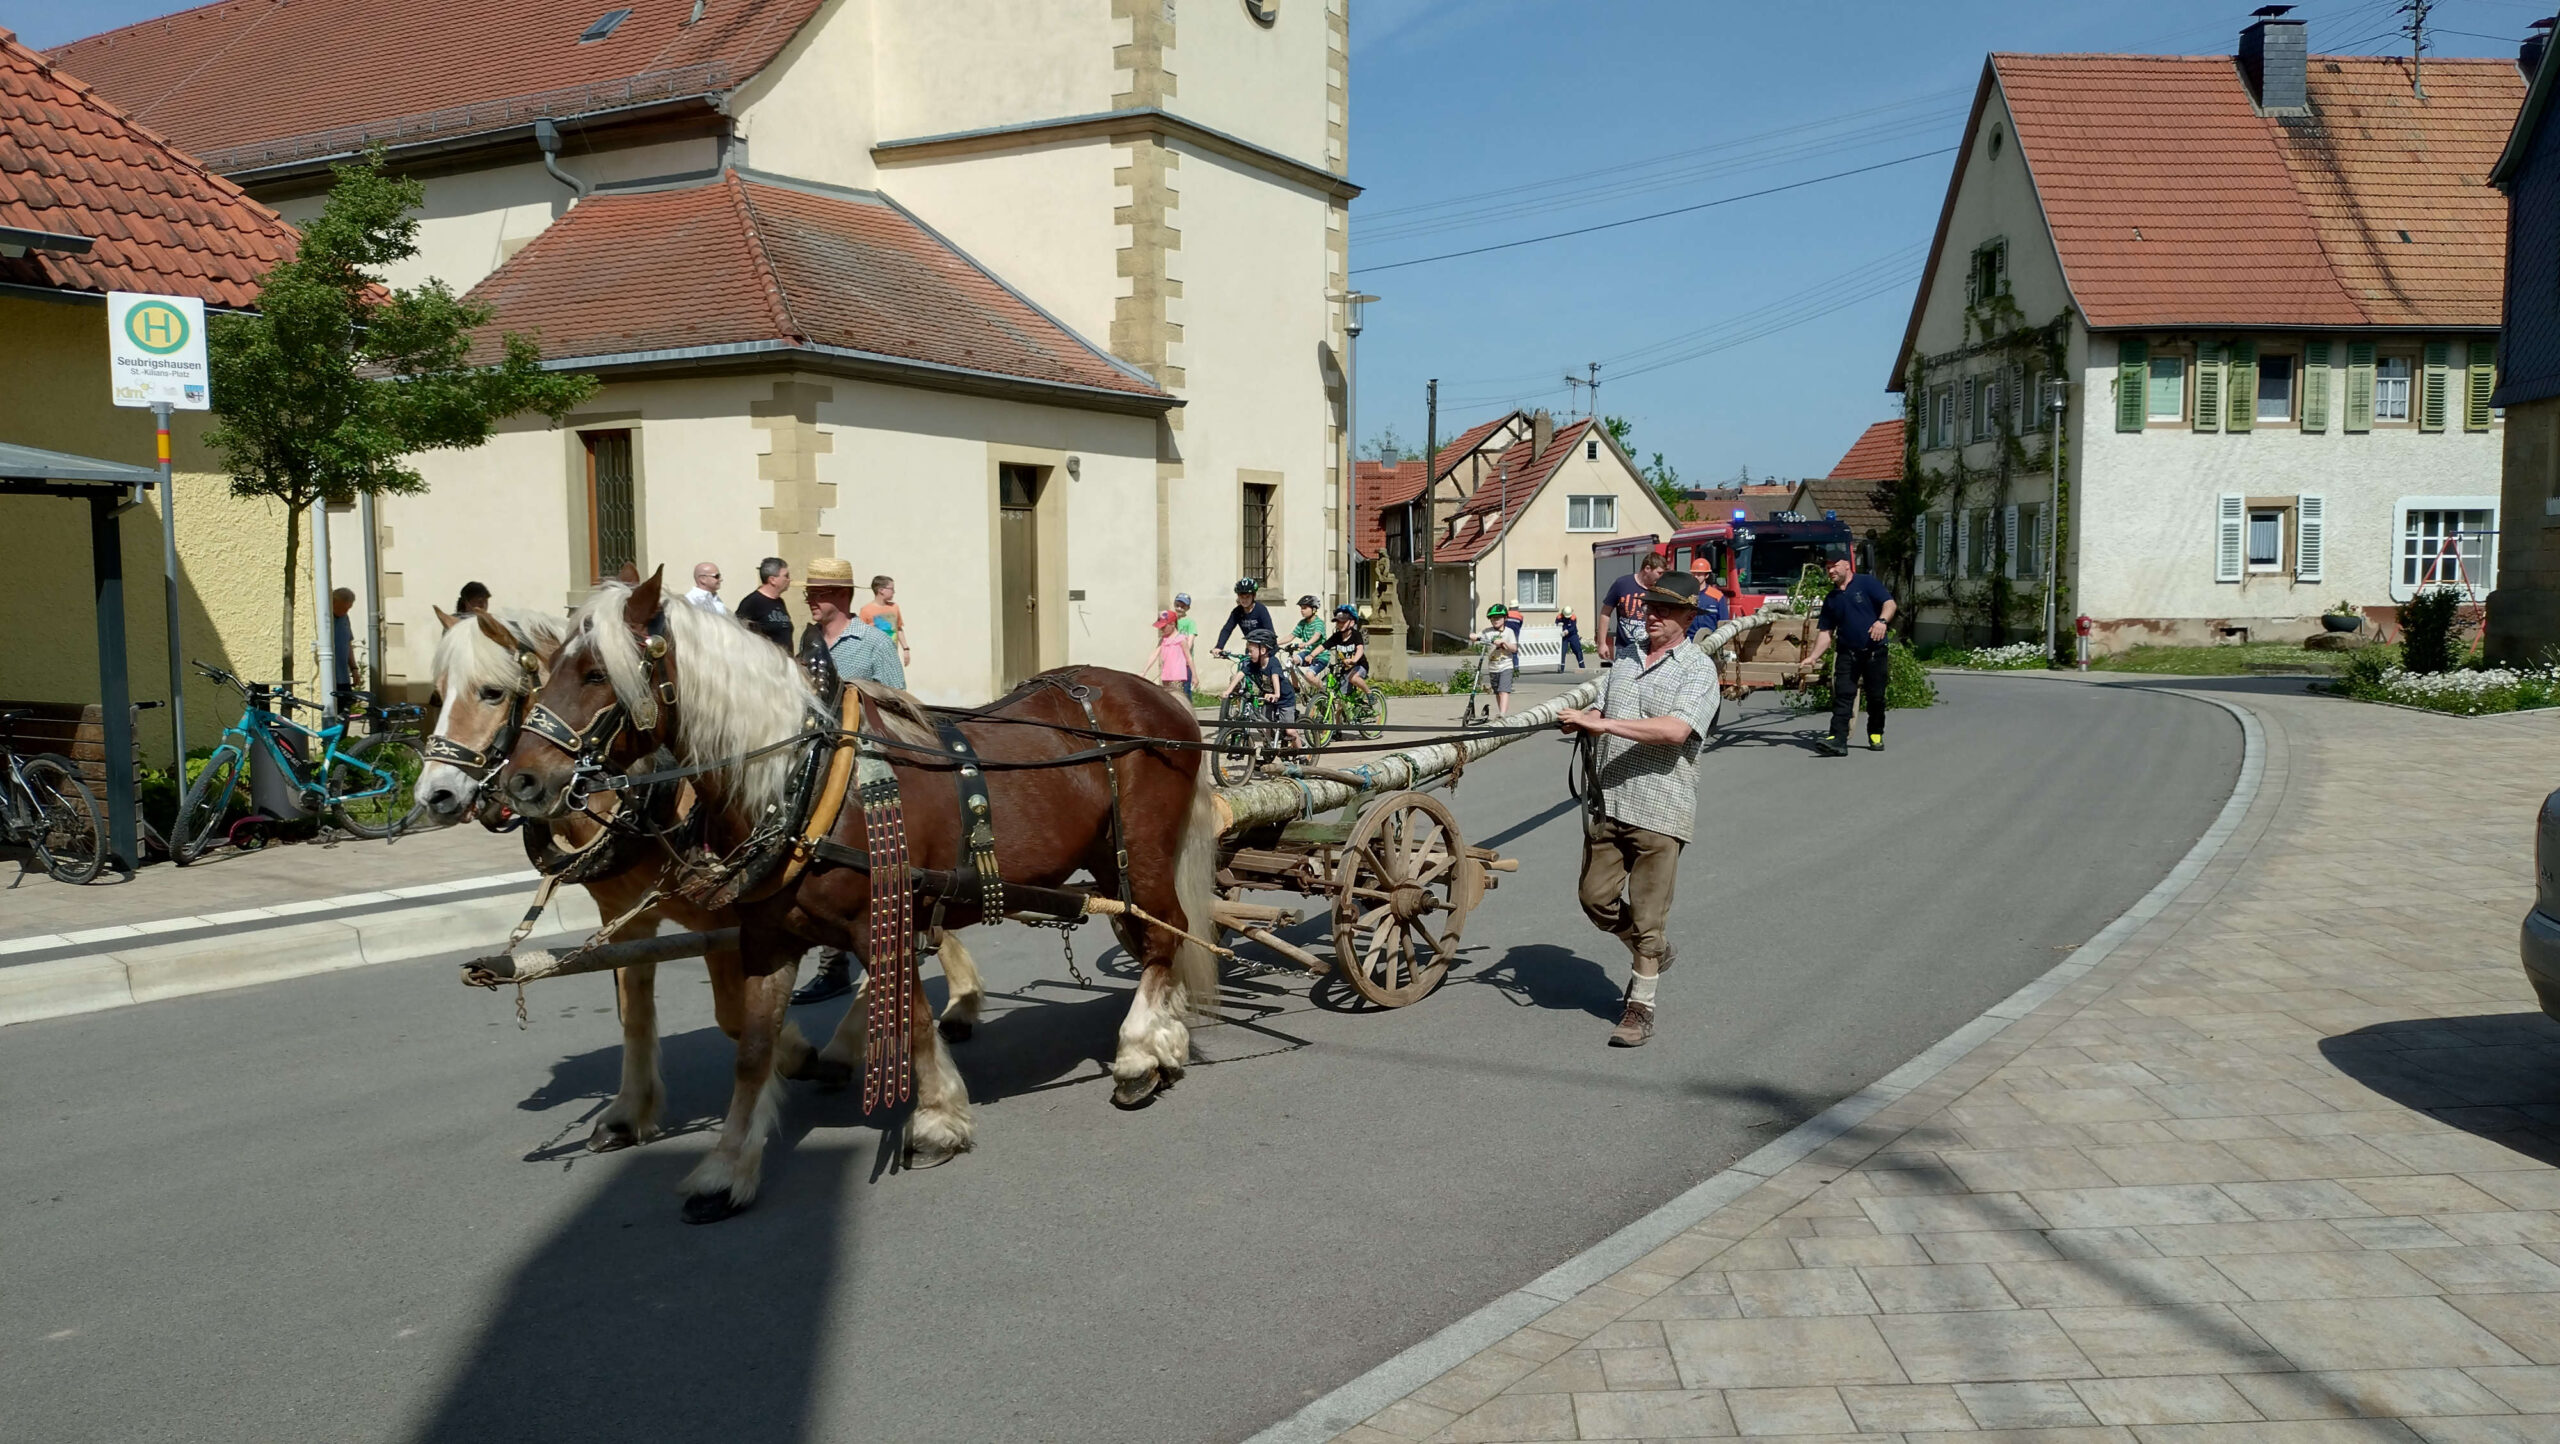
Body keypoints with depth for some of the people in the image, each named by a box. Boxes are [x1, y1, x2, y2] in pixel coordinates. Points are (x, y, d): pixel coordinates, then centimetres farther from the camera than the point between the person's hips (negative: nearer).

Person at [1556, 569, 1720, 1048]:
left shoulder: (1698, 669, -6)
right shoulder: (1625, 659, 16)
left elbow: (1676, 730, -21)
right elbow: (1602, 713, 20)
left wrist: (1602, 722, -22)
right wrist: (1583, 721, -5)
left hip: (1658, 808, -6)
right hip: (1606, 801, 6)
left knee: (1647, 915, 0)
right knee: (1596, 899, 9)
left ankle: (1640, 1005, 15)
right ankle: (1654, 952, 35)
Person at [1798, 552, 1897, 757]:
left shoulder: (1866, 583, 1)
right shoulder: (1831, 599, 13)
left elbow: (1889, 603, -8)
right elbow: (1825, 631, 13)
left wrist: (1882, 620, -29)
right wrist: (1813, 657, 3)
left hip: (1875, 652, -3)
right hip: (1848, 653, 3)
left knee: (1876, 697, 6)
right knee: (1842, 697, -10)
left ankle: (1876, 736, 23)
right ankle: (1838, 740, -19)